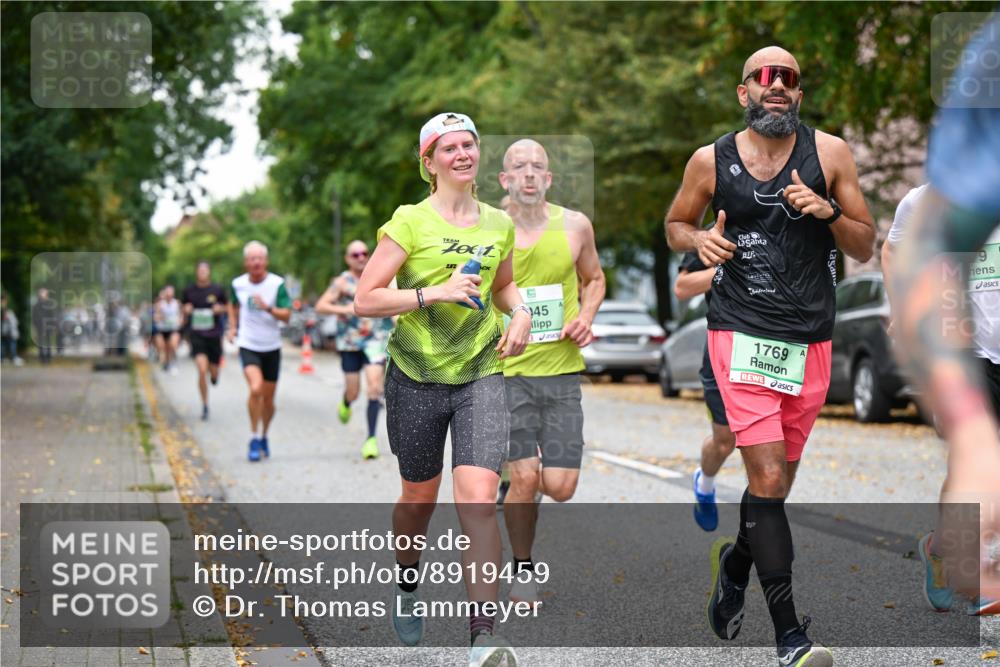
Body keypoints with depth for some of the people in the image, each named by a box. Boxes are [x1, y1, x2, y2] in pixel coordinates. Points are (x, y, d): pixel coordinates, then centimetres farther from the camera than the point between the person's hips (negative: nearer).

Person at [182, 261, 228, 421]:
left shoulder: (217, 290, -1)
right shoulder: (189, 291, 1)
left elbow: (227, 306, 12)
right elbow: (184, 309, 14)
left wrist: (220, 309, -9)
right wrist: (186, 311, -9)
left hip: (214, 335, 1)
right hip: (197, 335, -1)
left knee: (213, 372, 7)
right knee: (202, 370, -15)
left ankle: (214, 374, 49)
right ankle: (205, 406, -3)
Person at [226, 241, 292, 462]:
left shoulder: (277, 284, -10)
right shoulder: (238, 284, -2)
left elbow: (287, 315, -13)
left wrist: (268, 308, -29)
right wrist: (233, 327, 13)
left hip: (271, 347, 1)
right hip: (248, 346, -1)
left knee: (268, 398, 9)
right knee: (256, 389, -23)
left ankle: (264, 436, 33)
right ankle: (254, 438, -10)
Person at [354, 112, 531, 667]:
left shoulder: (499, 224, 7)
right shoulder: (410, 222, -6)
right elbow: (364, 300, -10)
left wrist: (521, 312, 6)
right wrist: (434, 292, -19)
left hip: (481, 376, 2)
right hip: (416, 377, -2)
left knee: (478, 496, -15)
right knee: (419, 497, 13)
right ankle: (406, 585, 45)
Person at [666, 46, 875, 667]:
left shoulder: (830, 153, 2)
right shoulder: (711, 161, 1)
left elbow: (866, 247, 5)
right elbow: (675, 224, 17)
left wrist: (829, 212, -14)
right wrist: (700, 239, -6)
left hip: (811, 342, 3)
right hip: (743, 335, -2)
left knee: (779, 481, 16)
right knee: (768, 478, -13)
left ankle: (735, 559, 47)